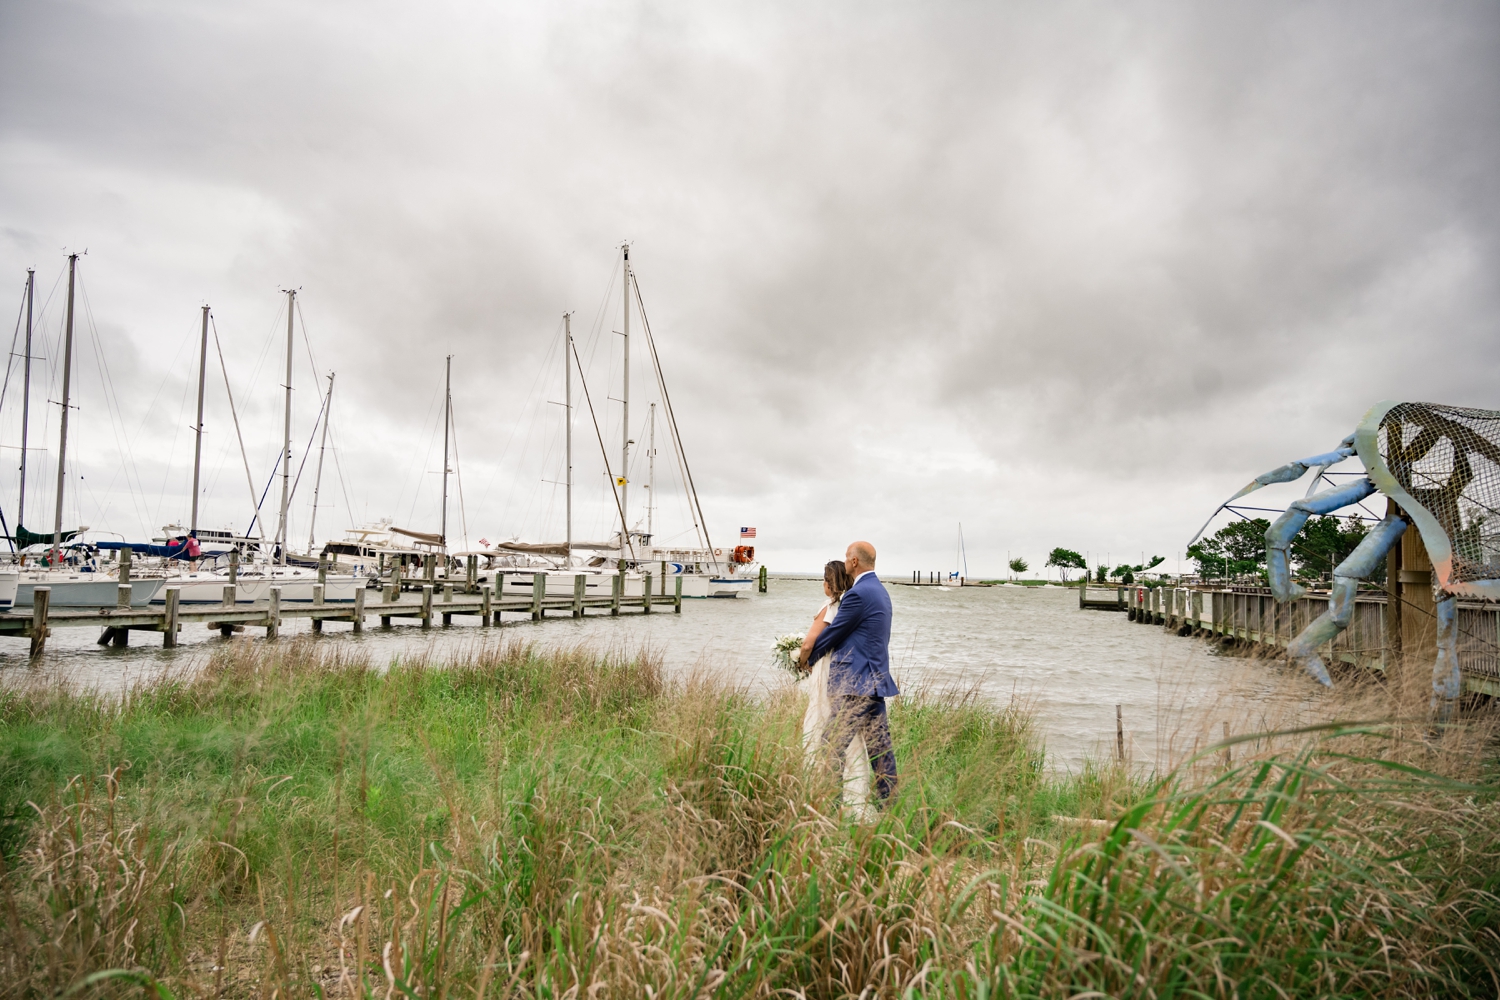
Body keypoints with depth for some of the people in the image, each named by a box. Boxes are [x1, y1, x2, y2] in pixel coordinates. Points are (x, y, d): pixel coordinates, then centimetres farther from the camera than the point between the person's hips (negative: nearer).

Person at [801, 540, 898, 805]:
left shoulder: (858, 593, -16)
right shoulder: (878, 589, 15)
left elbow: (833, 633, -10)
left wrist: (807, 657, 6)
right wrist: (815, 649, 20)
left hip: (856, 682, -10)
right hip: (876, 679, 10)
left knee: (833, 744, -4)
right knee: (879, 745, 11)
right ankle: (888, 801, 16)